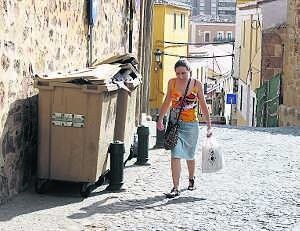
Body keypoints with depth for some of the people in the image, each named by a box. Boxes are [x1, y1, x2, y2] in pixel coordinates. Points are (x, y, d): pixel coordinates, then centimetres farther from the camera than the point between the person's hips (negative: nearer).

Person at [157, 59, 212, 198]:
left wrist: (209, 126, 1)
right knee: (175, 155, -12)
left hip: (191, 124, 0)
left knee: (189, 155, 15)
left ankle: (191, 179, 42)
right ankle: (175, 188, -10)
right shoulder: (172, 83, 0)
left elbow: (203, 106, 2)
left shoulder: (197, 84, -4)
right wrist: (160, 119, 10)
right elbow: (167, 102, 13)